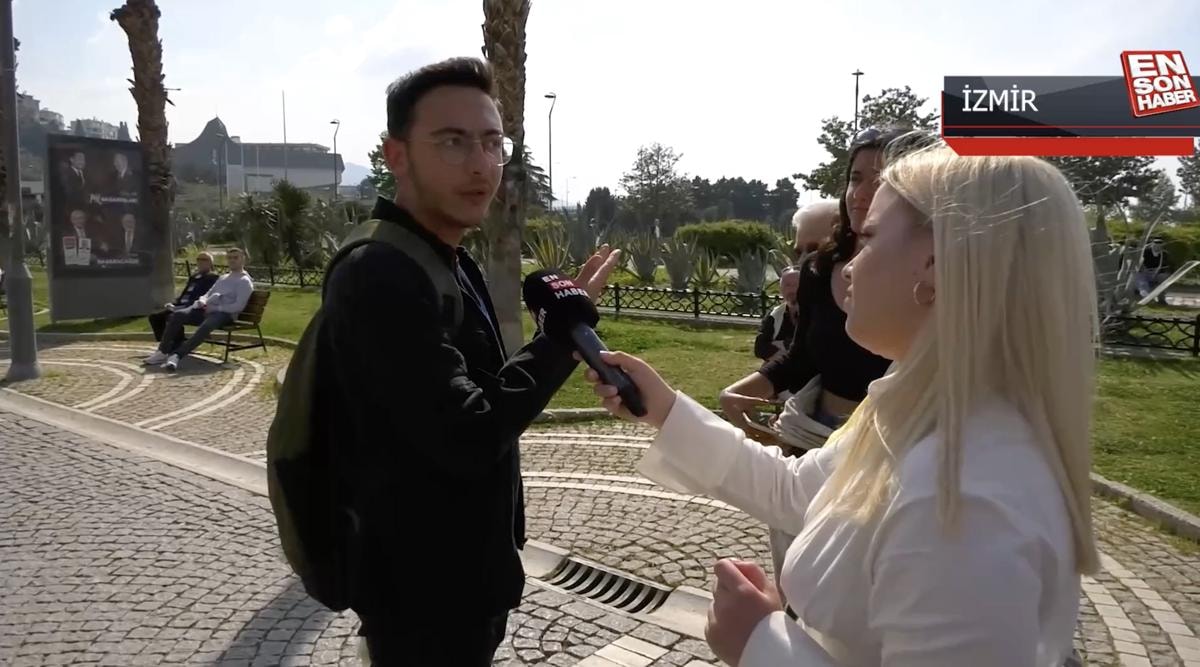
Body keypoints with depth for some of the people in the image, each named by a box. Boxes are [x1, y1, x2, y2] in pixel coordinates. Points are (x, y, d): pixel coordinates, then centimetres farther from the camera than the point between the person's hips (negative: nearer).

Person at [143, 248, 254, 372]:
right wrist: (202, 301, 2)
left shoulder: (245, 281, 3)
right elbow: (207, 294, 27)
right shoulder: (223, 278, 29)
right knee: (177, 315, -18)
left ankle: (176, 356, -49)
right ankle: (163, 352, -19)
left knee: (205, 327, -39)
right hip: (206, 310, 7)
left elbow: (238, 306, -10)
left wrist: (214, 308, -15)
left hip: (224, 314, -7)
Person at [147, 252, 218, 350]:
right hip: (181, 306, 9)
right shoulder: (193, 277, 26)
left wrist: (185, 306, -23)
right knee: (154, 316, -3)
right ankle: (165, 346, 1)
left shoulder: (212, 278, -3)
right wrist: (173, 304, 7)